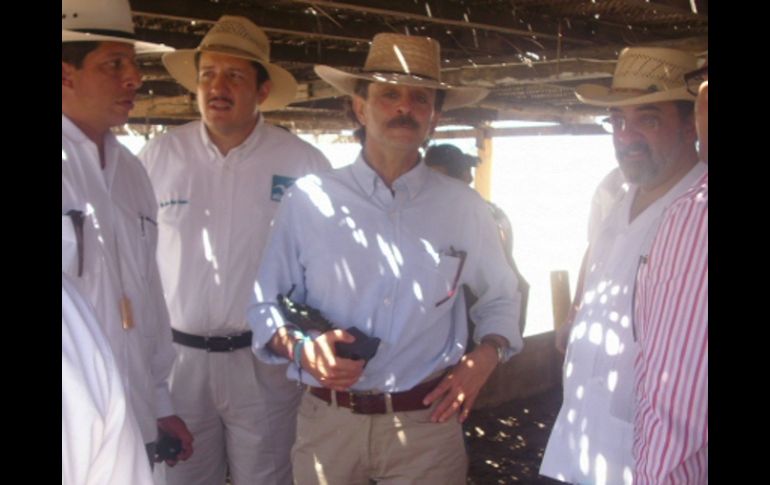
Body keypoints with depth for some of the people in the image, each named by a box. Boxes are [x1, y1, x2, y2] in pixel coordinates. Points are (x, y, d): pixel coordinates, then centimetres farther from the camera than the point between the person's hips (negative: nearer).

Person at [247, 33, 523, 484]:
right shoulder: (309, 199, -3)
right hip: (328, 421, 0)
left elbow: (501, 297, 14)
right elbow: (265, 304, 2)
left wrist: (484, 358, -3)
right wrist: (299, 347, -17)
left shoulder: (464, 207, 2)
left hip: (428, 423, 1)